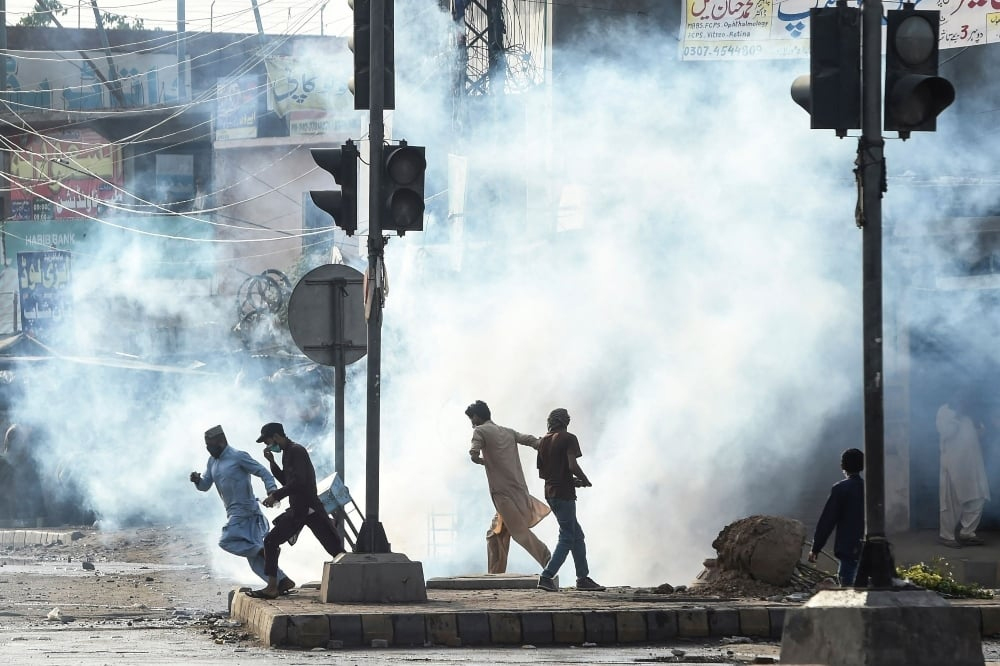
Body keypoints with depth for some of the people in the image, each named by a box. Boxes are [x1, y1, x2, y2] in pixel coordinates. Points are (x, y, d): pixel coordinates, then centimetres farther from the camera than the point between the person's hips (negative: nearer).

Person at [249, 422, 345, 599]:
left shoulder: (297, 451, -12)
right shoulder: (287, 453, 16)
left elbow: (298, 481, -22)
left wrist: (275, 495, -17)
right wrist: (272, 463, 13)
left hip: (311, 509, -9)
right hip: (296, 510, 9)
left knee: (336, 548, -9)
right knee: (270, 541, 4)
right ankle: (272, 588, 5)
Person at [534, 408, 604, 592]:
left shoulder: (543, 442, 15)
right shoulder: (568, 439, -8)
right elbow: (572, 465, -20)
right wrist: (585, 481, -2)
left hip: (550, 492, 8)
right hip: (564, 493, -8)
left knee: (577, 536, 14)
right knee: (567, 538, -4)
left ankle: (583, 578, 14)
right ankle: (547, 576, -13)